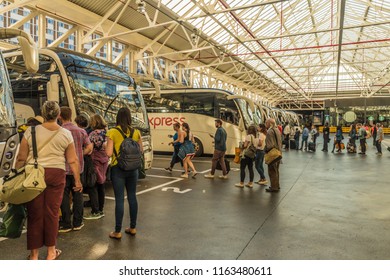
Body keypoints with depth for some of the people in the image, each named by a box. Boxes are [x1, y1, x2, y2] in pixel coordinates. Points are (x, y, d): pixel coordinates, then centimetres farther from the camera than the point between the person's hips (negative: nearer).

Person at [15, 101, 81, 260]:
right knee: (52, 213, 9)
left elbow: (21, 158, 0)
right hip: (56, 175, 0)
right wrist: (77, 180, 9)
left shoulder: (31, 131, 0)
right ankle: (51, 251, 22)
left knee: (35, 213, 9)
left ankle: (34, 254, 21)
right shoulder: (66, 134, 2)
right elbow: (72, 160, 2)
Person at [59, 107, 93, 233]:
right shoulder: (81, 131, 2)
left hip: (64, 169, -3)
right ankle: (77, 223, 21)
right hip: (78, 168, 4)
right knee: (78, 195, 12)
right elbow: (89, 147, -1)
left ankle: (66, 224, 15)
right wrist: (80, 155, 6)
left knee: (64, 197, 7)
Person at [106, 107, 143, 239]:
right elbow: (140, 150, 8)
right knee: (132, 196, 13)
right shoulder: (136, 132, 1)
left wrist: (105, 147, 9)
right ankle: (132, 227, 24)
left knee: (119, 199, 1)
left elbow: (109, 153, -11)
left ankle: (117, 231, 10)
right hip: (133, 168, 4)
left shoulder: (112, 132, -9)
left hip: (118, 168, -3)